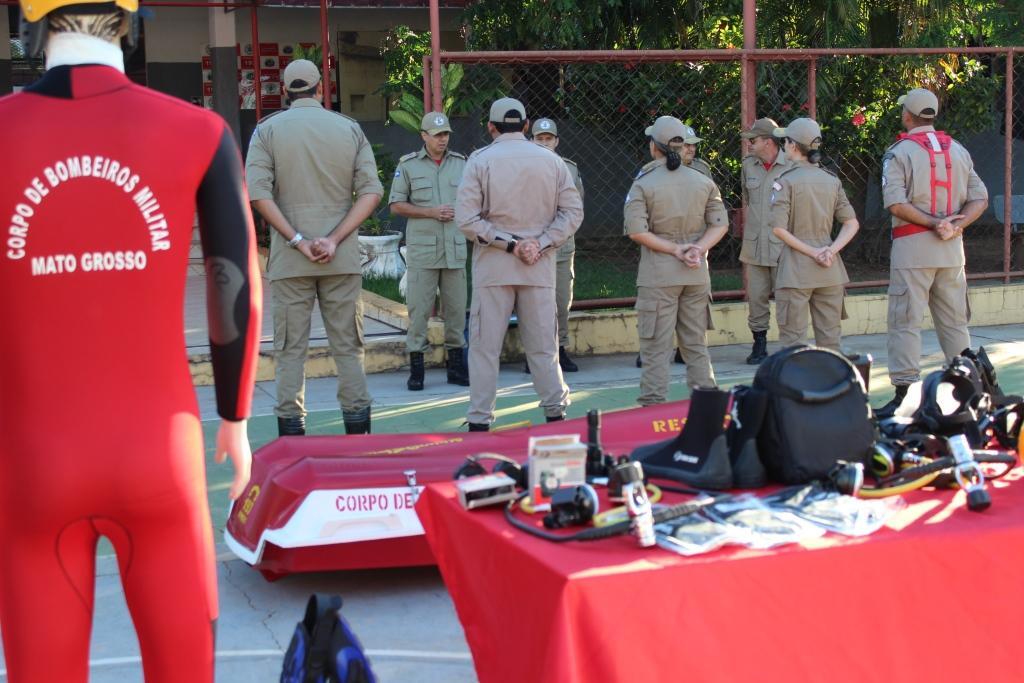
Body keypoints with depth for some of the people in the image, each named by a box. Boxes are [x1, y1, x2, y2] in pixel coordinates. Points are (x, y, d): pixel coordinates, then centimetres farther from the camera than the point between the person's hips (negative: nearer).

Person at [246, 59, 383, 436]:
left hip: (289, 259, -1)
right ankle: (358, 433, 8)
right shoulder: (350, 129, 6)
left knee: (290, 348, 4)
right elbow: (371, 191, -3)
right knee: (347, 347, 7)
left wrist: (297, 241, -9)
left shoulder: (268, 129, 2)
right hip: (343, 260, 1)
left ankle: (291, 431, 4)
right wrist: (335, 239, -8)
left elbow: (257, 192, -9)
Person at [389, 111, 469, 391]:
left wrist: (460, 212, -4)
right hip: (422, 249, -3)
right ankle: (416, 367, 2)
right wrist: (431, 213, -9)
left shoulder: (461, 164, 11)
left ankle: (456, 366, 15)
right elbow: (396, 205, 1)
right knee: (418, 308, -4)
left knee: (456, 308, 6)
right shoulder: (408, 165, 3)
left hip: (455, 248, 3)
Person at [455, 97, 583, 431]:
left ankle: (479, 422, 4)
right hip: (540, 267, 2)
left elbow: (466, 219, -11)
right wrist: (541, 244, -5)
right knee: (542, 345, 10)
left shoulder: (480, 160, -4)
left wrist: (509, 243, -10)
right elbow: (573, 212, 1)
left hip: (493, 266, -2)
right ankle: (555, 413, 13)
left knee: (485, 345, 3)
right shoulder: (552, 160, 4)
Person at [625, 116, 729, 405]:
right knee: (696, 344, 13)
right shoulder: (703, 181, 6)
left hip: (659, 274, -4)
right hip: (697, 274, 4)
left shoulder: (643, 184, -6)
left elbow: (637, 231, -14)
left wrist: (675, 249, -10)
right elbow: (720, 224, 2)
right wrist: (698, 249, -7)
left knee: (656, 348, 0)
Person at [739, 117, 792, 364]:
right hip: (754, 247, 5)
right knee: (756, 298, 7)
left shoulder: (791, 166, -8)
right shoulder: (748, 165, 9)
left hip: (783, 246, -5)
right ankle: (759, 345, 17)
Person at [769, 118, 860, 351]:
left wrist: (812, 252, -12)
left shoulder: (786, 181, -7)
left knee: (792, 339, -1)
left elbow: (779, 228, -15)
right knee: (830, 339, 10)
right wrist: (832, 250, -7)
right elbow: (852, 223, 4)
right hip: (830, 271, 5)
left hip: (796, 270, -5)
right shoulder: (832, 181, 8)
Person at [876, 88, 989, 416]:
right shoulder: (959, 150, 12)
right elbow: (980, 199, 6)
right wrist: (953, 226, -7)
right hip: (952, 248, 5)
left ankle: (905, 394, -7)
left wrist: (933, 223, -15)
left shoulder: (899, 152, -5)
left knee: (905, 321, -3)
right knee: (954, 321, 13)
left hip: (913, 246, -5)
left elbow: (896, 203, -18)